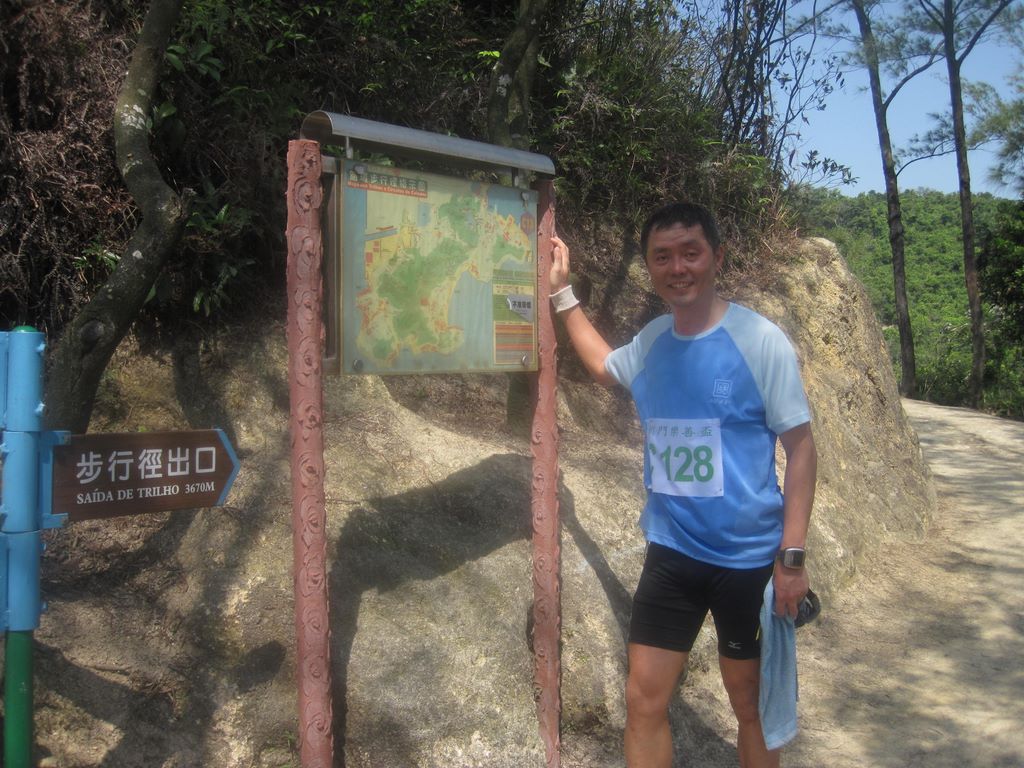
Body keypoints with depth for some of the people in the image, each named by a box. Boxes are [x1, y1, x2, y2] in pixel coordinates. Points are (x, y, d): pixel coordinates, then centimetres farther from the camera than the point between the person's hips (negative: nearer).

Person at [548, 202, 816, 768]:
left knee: (751, 702, 14)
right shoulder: (652, 340, 2)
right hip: (670, 552, 4)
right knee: (643, 700, 7)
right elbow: (603, 365, 25)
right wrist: (561, 292, 20)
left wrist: (792, 555, -14)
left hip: (749, 556, -4)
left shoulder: (760, 340, -13)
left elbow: (801, 448, -9)